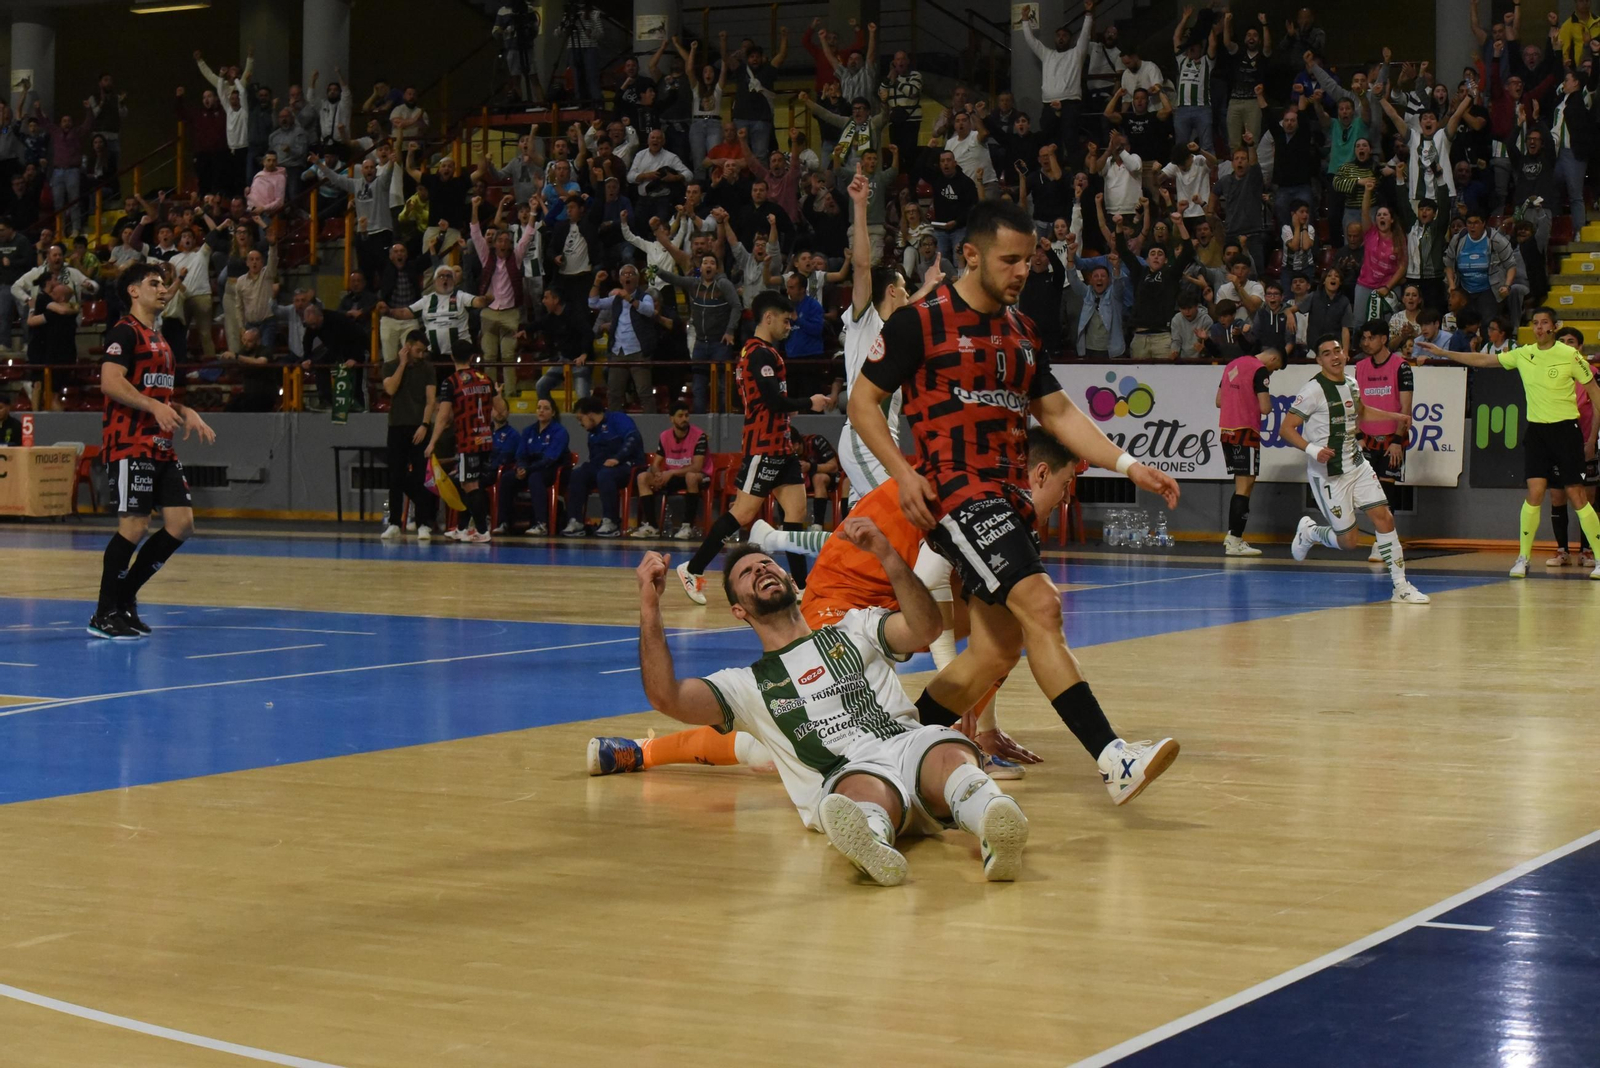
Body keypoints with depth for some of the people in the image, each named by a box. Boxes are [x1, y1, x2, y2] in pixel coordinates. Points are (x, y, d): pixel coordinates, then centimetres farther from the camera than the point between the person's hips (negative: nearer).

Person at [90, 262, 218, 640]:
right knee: (134, 525, -11)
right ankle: (104, 615, 0)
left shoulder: (159, 339, 22)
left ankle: (125, 598, 15)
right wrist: (154, 406, -30)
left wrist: (187, 414, 16)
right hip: (130, 446, -9)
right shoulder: (125, 332, -6)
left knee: (181, 524, 3)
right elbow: (110, 382, -21)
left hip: (161, 447, 9)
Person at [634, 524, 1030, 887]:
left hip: (911, 744, 1)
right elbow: (666, 697, 10)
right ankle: (871, 840, -76)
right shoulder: (747, 685, 28)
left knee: (949, 753, -36)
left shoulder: (854, 629, 30)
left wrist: (884, 553, -3)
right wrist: (650, 607, 6)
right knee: (867, 790, -40)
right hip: (846, 779, -1)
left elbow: (925, 628, 9)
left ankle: (995, 826, -69)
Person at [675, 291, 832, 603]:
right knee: (743, 513, -7)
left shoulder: (763, 352, 17)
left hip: (779, 447, 10)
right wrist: (810, 402, -8)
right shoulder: (760, 353, -14)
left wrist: (788, 409, 10)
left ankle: (800, 585, 2)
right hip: (764, 447, -10)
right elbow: (775, 401, -20)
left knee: (796, 509, 3)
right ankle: (693, 569, 2)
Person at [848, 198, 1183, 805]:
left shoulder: (1021, 333, 18)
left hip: (1007, 496, 8)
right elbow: (862, 401, 1)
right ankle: (1111, 758, -32)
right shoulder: (921, 321, -3)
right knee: (1040, 606, -24)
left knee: (996, 652, 5)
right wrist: (903, 473, -12)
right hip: (955, 492, -8)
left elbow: (1057, 413, 19)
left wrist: (1128, 466, 7)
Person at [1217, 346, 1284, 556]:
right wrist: (1269, 406, 6)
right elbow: (1265, 408, -15)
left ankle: (1232, 537, 17)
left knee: (1241, 486, 17)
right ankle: (1234, 541, -9)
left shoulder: (1233, 365, 16)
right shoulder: (1260, 370, -9)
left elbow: (1219, 401, 21)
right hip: (1245, 432, -8)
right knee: (1245, 486, -6)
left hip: (1226, 430, 8)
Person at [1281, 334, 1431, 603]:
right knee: (1347, 541, -4)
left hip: (1357, 465, 7)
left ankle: (1401, 586, 1)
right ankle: (1309, 532, 27)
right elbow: (1286, 429, -18)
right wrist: (1312, 449, -32)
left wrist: (1394, 416, 23)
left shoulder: (1350, 384, 9)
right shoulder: (1314, 390, -15)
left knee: (1384, 517, -4)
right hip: (1328, 474, -7)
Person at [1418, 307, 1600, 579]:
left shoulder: (1570, 355, -7)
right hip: (1536, 429, 3)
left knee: (1576, 496, -4)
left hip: (1565, 429, -3)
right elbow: (1482, 360, 11)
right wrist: (1441, 352, 9)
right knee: (1534, 493, -5)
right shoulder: (1523, 354, 5)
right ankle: (1523, 558, 3)